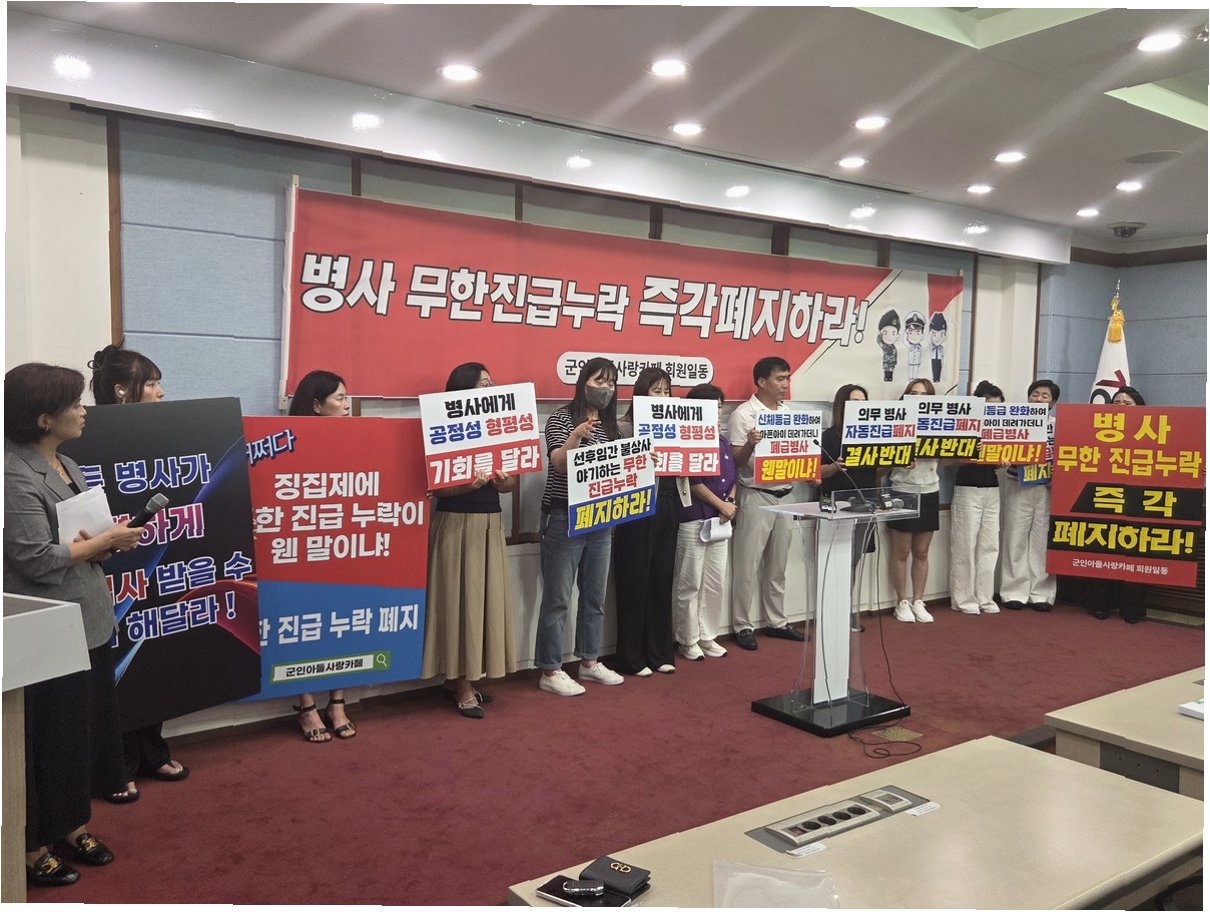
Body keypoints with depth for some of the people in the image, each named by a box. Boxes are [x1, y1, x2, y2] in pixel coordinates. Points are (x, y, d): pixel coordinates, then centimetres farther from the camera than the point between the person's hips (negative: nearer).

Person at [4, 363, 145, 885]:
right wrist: (106, 541, -15)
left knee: (87, 729, 18)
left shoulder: (64, 465, 10)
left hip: (87, 623, 9)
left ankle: (73, 824, 34)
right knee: (46, 740, 4)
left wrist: (106, 543, -1)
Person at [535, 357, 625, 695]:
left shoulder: (611, 426, 13)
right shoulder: (562, 418, -6)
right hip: (563, 520, -6)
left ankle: (589, 662, 28)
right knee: (557, 599, -1)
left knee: (595, 596, 14)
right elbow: (559, 464, -17)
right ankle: (550, 671, 8)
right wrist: (575, 436, -34)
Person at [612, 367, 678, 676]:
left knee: (662, 581, 11)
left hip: (666, 508, 5)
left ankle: (660, 652, 22)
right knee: (634, 583, 2)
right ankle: (632, 657, 12)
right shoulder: (624, 427, -5)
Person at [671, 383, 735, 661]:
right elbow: (692, 482, -14)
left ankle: (708, 636, 23)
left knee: (715, 582, 11)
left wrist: (730, 504, -1)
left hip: (719, 520, 7)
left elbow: (731, 478, 17)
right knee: (689, 584, 1)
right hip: (692, 520, -7)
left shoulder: (723, 440, 13)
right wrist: (722, 505, -9)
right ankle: (688, 640, 14)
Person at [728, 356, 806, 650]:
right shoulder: (743, 414, -9)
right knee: (748, 564, -1)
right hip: (756, 496, -6)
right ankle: (743, 626, 8)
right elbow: (735, 462, -9)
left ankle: (775, 621, 24)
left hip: (785, 495, 6)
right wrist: (750, 445, -28)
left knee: (778, 564, 14)